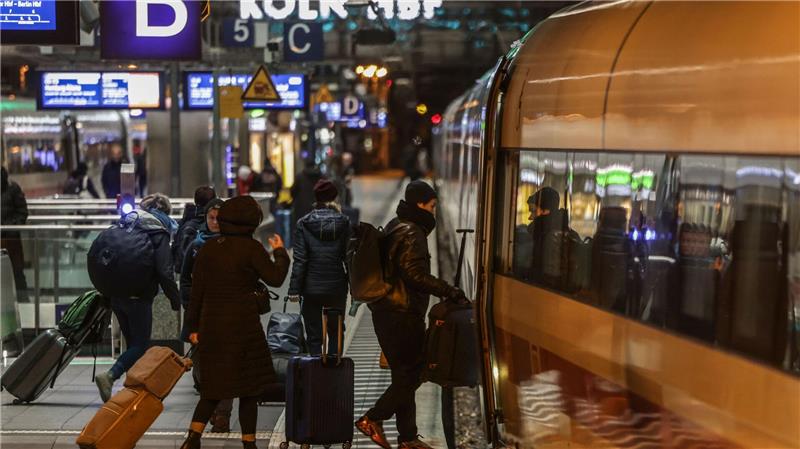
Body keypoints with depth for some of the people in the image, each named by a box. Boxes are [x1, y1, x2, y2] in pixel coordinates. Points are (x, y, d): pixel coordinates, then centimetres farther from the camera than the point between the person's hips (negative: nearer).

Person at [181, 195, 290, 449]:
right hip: (242, 326, -5)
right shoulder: (251, 248, -9)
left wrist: (193, 326, 13)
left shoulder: (208, 248, 5)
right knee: (248, 389, 7)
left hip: (211, 324, 5)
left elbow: (197, 290, 7)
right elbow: (275, 278, -9)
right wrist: (280, 253, 9)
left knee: (214, 385, 13)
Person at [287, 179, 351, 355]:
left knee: (314, 336, 6)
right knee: (335, 332, 14)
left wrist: (294, 289, -6)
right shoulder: (343, 222, -3)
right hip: (337, 287, 1)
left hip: (312, 288, -1)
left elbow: (300, 260, -9)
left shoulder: (304, 224, -7)